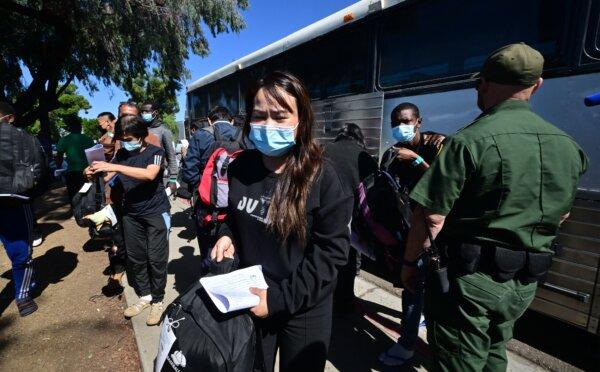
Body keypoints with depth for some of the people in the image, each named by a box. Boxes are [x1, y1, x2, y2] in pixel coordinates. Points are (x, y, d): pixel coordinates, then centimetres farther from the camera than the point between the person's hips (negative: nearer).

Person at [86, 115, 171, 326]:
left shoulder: (154, 152, -10)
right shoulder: (121, 154, 4)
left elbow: (150, 174, -28)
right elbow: (106, 179, 7)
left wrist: (114, 166, -31)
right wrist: (94, 174, -15)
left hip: (156, 213, -5)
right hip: (131, 214, 5)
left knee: (156, 258, 0)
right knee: (135, 258, 12)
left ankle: (157, 301, 16)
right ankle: (144, 296, 29)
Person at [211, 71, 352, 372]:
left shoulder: (321, 175, -20)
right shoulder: (240, 167, -6)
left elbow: (331, 251, -18)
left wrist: (282, 297, -20)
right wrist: (228, 235, -9)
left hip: (304, 309, -3)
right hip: (251, 300, 4)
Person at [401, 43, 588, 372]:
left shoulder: (470, 141, -20)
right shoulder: (568, 147, 3)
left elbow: (431, 217, -21)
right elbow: (561, 215, 15)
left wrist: (409, 263, -7)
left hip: (468, 279, -6)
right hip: (524, 285, 7)